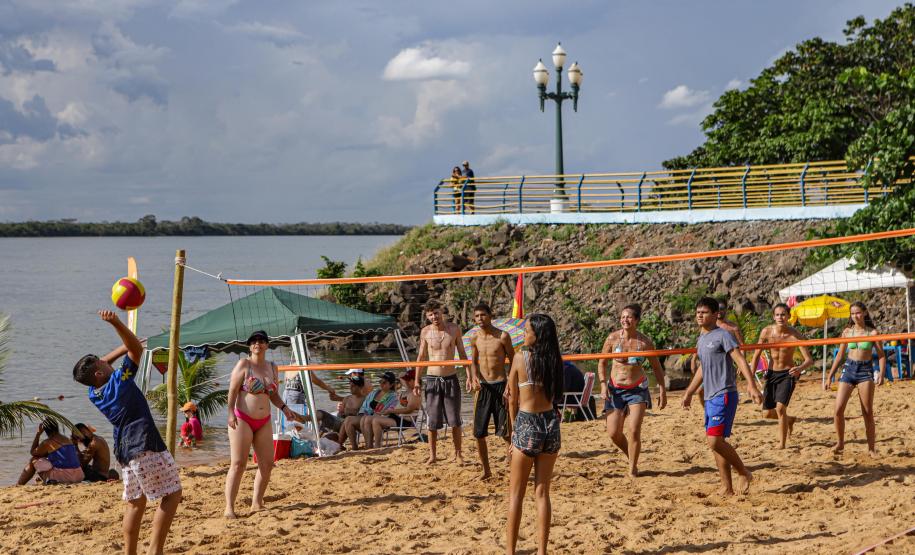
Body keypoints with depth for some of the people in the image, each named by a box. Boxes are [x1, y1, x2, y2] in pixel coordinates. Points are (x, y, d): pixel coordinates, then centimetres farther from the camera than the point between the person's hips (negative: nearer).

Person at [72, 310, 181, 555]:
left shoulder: (94, 393, 9)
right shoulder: (120, 379, -9)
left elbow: (101, 365, 27)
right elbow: (137, 348, -9)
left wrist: (124, 347, 29)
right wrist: (116, 322, -19)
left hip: (123, 450, 8)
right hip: (145, 446, -8)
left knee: (135, 502, 15)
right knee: (172, 494, -4)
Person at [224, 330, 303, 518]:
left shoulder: (272, 368, 12)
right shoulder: (244, 365, -5)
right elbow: (232, 391, -9)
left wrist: (284, 408, 5)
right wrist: (231, 413, -20)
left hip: (264, 422, 6)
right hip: (242, 420, -6)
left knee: (267, 464, 5)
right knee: (238, 464, -11)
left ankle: (256, 503, 17)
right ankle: (229, 508, -12)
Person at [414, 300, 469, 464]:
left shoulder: (454, 329, -1)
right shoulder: (426, 332, -1)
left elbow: (462, 354, 6)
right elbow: (421, 357, 7)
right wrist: (417, 381, 3)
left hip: (451, 379, 0)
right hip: (433, 379, 0)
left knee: (455, 420, 2)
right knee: (432, 421, 2)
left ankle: (458, 453, 14)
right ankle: (432, 455, 13)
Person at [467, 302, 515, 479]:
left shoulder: (502, 336, -7)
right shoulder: (475, 338, 5)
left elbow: (513, 361, -1)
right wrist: (474, 377, -7)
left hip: (500, 385, -4)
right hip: (482, 387, 4)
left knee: (505, 432, -5)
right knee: (479, 433, 4)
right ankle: (486, 470, 18)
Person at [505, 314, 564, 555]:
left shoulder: (521, 358, -9)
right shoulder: (554, 360, 2)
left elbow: (513, 399, -2)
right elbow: (554, 394, 6)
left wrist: (514, 428, 11)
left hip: (528, 424, -4)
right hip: (551, 423, 4)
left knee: (516, 493, 7)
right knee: (542, 491, 11)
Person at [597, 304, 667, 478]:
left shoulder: (644, 342, -7)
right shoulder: (613, 338, -6)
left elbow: (656, 367, 4)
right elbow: (602, 362, 4)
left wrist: (662, 390, 2)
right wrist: (603, 384, -8)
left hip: (637, 389, -1)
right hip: (615, 389, 2)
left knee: (634, 430, -13)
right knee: (613, 433, -2)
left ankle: (632, 469, 2)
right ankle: (632, 458, 26)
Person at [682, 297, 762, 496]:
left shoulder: (723, 335, -8)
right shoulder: (701, 339, 18)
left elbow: (740, 360, -16)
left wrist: (752, 385, -27)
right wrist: (689, 392, 32)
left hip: (724, 395, -9)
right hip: (710, 397, 9)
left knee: (715, 440, -17)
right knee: (714, 442, 8)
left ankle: (744, 474, 0)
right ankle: (727, 487, 12)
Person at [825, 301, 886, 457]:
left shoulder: (872, 332, 1)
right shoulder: (847, 331, 8)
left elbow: (881, 355, 0)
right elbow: (840, 356, 14)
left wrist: (881, 374, -16)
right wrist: (830, 377, 12)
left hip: (865, 370, -2)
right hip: (849, 368, 2)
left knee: (868, 412, 0)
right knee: (838, 409, -9)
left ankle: (871, 447, 8)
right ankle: (840, 443, 7)